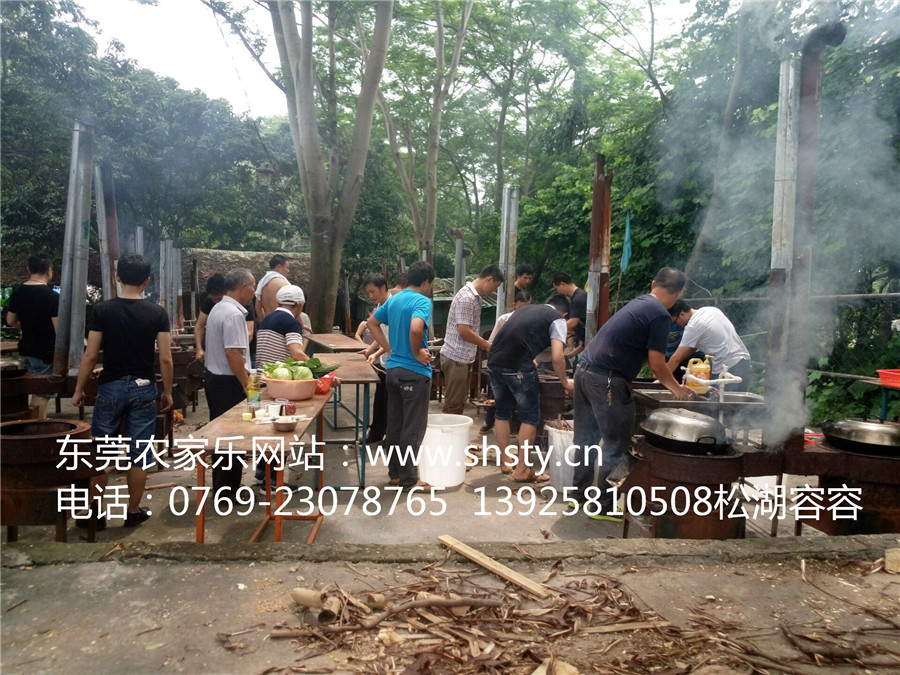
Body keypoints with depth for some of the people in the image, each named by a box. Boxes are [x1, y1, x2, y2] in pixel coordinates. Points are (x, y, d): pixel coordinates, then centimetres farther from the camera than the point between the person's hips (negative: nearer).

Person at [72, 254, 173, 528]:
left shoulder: (101, 310, -5)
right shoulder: (157, 313, -5)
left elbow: (90, 355, -5)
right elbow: (165, 358, -7)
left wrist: (78, 390, 7)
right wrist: (167, 392, 5)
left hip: (111, 387, 0)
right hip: (143, 388, 0)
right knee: (139, 454, 8)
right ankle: (134, 512, 17)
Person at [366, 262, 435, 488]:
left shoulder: (394, 299, 11)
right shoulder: (422, 301, -15)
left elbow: (372, 322, 18)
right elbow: (416, 328, -33)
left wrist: (389, 349, 13)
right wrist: (417, 352, -16)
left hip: (393, 369, 8)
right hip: (415, 373, -8)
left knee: (394, 424, 15)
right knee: (413, 428, 2)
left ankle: (395, 472, 26)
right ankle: (409, 478, 10)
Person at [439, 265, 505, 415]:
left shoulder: (474, 296, 13)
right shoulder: (467, 298, -18)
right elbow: (464, 331, -22)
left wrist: (485, 343, 9)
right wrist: (487, 345, -12)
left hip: (462, 357, 10)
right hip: (456, 358, -10)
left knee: (459, 403, 16)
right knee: (453, 406, -2)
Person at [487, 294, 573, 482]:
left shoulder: (523, 309, 25)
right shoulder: (557, 320, 6)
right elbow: (557, 357, -5)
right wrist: (565, 382, 10)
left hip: (494, 362, 6)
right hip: (518, 368, -6)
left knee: (502, 413, 20)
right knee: (530, 417, 9)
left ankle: (505, 463, 29)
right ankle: (522, 470, 12)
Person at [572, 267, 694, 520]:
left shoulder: (638, 303, 18)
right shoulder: (660, 315, -8)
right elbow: (656, 364, -8)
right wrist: (677, 389, 9)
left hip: (584, 370, 9)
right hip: (606, 381, -9)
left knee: (586, 438, 18)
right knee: (616, 447, 3)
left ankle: (581, 492, 30)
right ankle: (605, 506, 11)